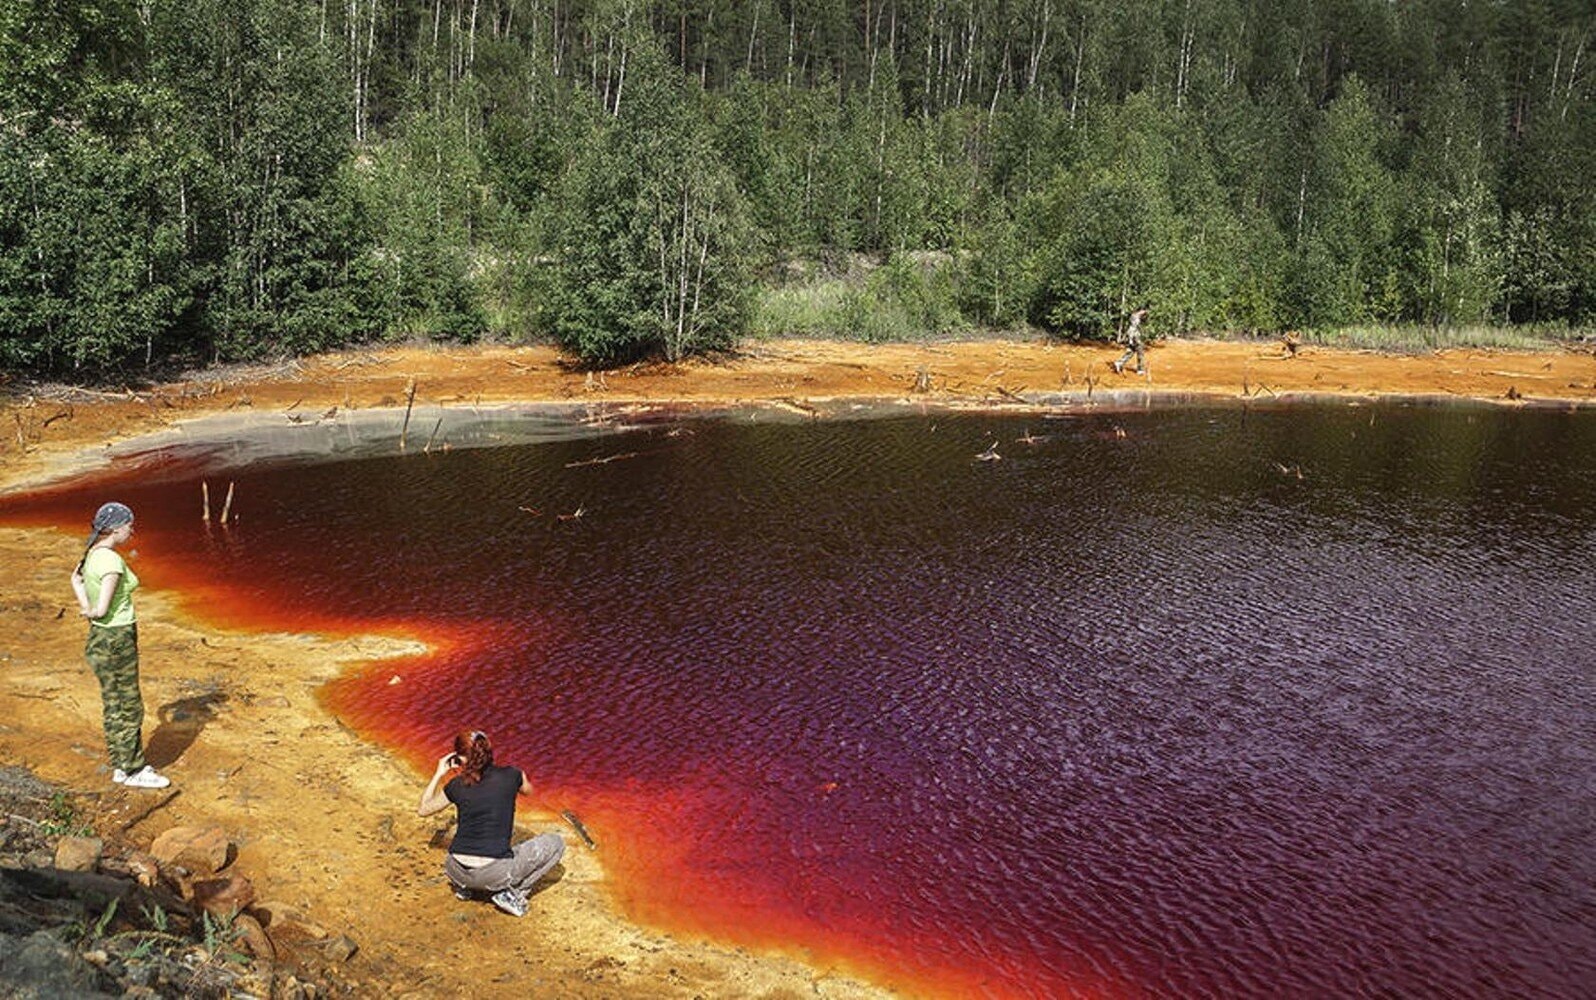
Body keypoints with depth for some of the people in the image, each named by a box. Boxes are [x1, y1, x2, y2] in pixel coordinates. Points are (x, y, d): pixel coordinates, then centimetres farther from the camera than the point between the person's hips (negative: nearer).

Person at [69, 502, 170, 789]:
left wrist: (87, 607, 12)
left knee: (114, 706, 18)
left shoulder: (94, 552, 4)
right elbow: (103, 610, -25)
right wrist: (89, 613, -3)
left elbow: (76, 578, 25)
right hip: (116, 641, -9)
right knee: (129, 708, 4)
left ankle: (121, 766, 28)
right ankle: (132, 770, 15)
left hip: (101, 637, 9)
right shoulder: (112, 561, -24)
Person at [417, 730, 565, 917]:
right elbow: (528, 790, 26)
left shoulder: (457, 785, 4)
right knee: (555, 843, 13)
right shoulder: (511, 776, -1)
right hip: (494, 875, -5)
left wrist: (439, 774, 26)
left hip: (457, 872, 5)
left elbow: (422, 810, 21)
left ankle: (463, 886, 16)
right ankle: (512, 893, 2)